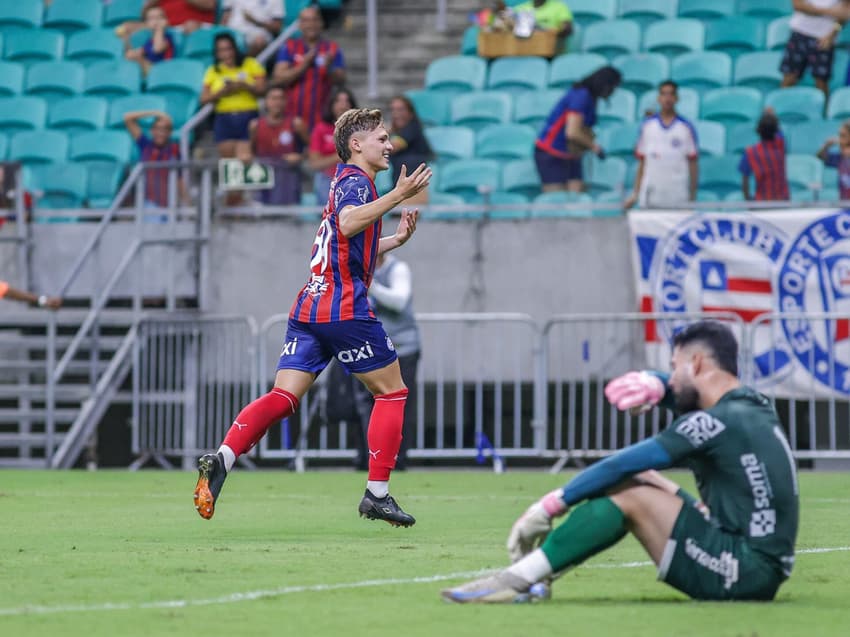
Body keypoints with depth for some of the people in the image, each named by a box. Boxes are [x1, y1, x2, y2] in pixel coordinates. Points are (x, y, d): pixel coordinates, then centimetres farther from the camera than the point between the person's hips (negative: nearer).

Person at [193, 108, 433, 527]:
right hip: (345, 309, -8)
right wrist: (397, 196, -27)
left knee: (283, 397, -3)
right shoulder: (355, 180, -5)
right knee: (391, 391, 5)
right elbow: (348, 224, -28)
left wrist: (394, 240, 28)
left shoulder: (348, 182, 24)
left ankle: (223, 457, -24)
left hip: (308, 309, 8)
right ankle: (377, 494, 4)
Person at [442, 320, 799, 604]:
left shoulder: (718, 423, -15)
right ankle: (531, 568, 10)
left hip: (742, 574, -10)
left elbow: (624, 464, -15)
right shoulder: (755, 406, 12)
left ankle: (516, 580, -14)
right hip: (765, 573, 10)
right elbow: (680, 392, 26)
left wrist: (552, 505, -11)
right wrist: (653, 384, 2)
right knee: (642, 482, 16)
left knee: (628, 492, -14)